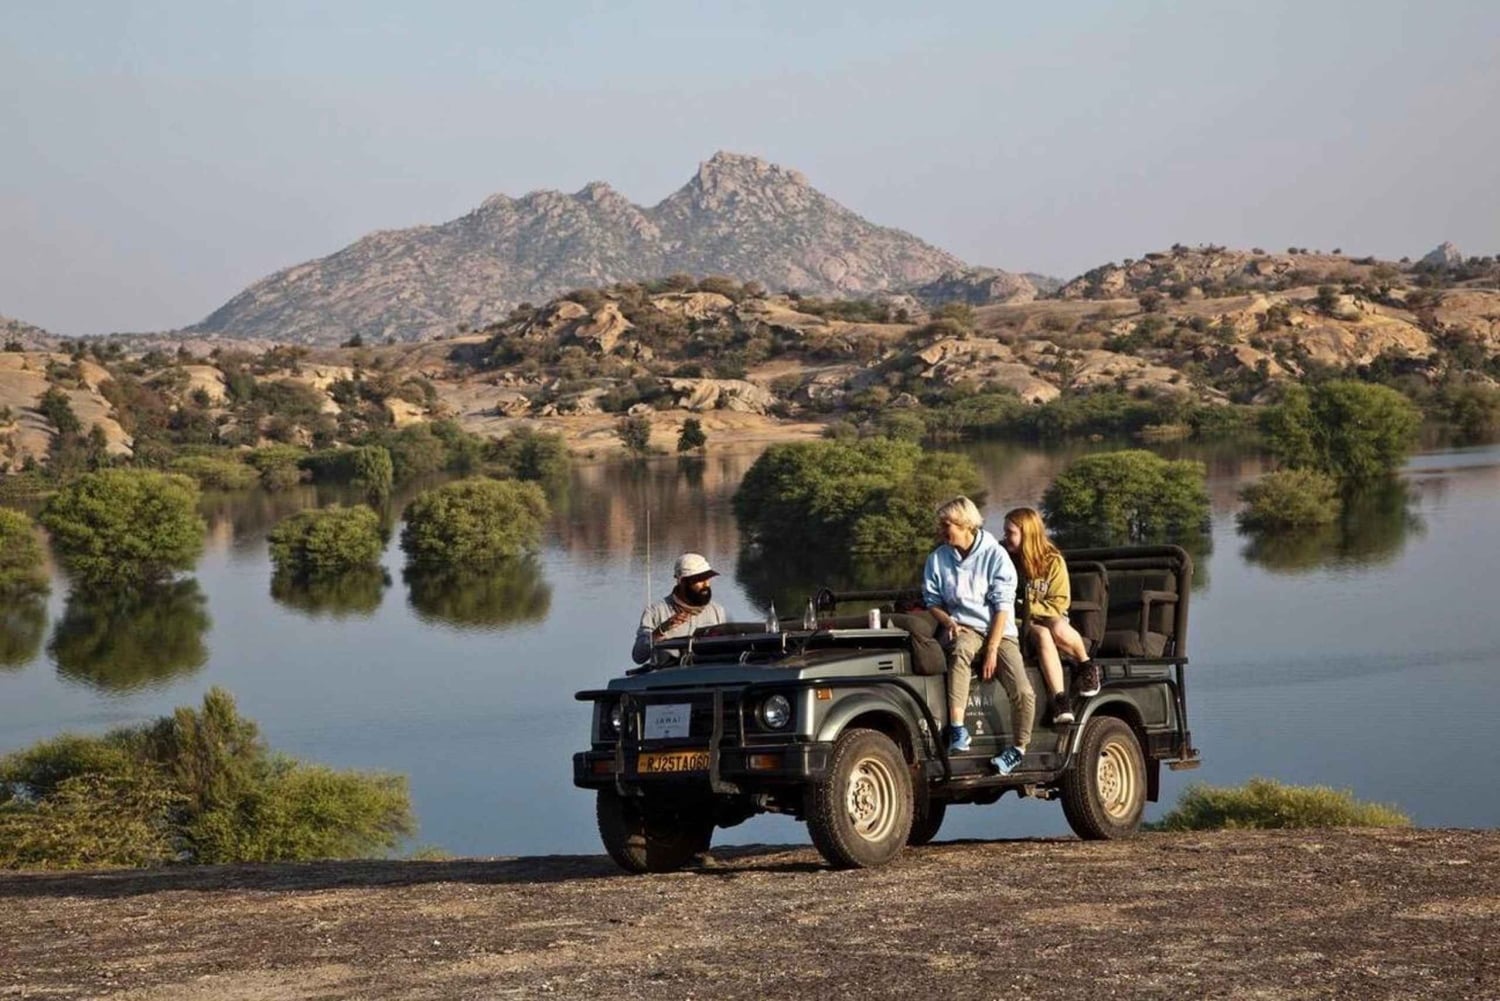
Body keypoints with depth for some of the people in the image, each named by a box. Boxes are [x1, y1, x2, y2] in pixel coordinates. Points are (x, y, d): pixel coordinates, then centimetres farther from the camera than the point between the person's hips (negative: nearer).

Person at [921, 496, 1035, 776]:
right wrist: (948, 621, -13)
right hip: (963, 629, 1)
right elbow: (931, 600, 9)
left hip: (999, 630, -1)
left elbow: (1002, 606, -11)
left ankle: (1018, 749, 4)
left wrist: (992, 650, -18)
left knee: (1023, 693, -22)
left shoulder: (995, 555, -8)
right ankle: (957, 730, -42)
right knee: (961, 649, -39)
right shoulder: (938, 559, 1)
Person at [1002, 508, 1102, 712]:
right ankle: (1059, 698, -39)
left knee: (1059, 630, -35)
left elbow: (1060, 602, -5)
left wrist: (1029, 608, -17)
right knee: (1042, 636, -34)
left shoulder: (1053, 562, -4)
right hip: (1022, 624, 0)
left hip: (1049, 618, 0)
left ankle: (1086, 664, -6)